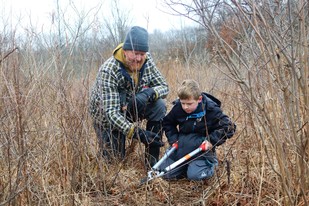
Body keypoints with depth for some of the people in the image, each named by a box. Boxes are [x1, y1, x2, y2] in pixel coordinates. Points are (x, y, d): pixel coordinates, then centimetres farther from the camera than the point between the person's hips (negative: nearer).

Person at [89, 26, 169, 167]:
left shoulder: (146, 61, -16)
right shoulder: (108, 71, -32)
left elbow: (164, 87, -12)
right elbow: (111, 112, -37)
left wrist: (149, 93, -36)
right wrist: (135, 131, -50)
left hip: (131, 108, 4)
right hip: (107, 117, -4)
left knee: (159, 106, -23)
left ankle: (152, 159, -12)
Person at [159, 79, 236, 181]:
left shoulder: (211, 110, -15)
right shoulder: (178, 108, -4)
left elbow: (228, 127, -13)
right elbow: (167, 123, 15)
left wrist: (212, 140, -19)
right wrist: (173, 139, 0)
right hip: (181, 147, 4)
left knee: (195, 175, -23)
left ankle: (211, 162, 9)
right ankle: (186, 165, 20)